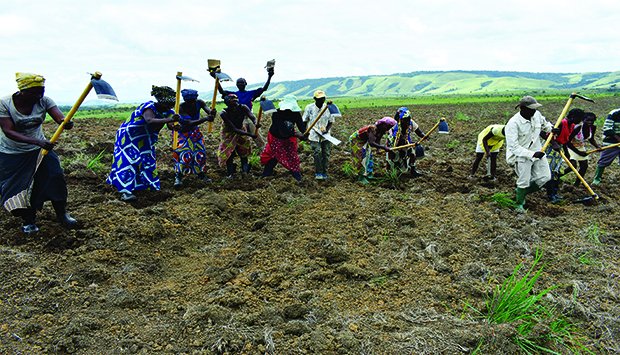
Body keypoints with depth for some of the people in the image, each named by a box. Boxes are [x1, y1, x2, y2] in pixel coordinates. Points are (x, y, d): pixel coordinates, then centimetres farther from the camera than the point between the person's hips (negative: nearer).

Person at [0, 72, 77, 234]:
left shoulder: (44, 101, -14)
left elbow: (61, 118, -28)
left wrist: (67, 123, -54)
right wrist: (37, 141, -42)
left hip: (39, 149, 2)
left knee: (55, 177, -9)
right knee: (19, 187, 1)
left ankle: (61, 214, 10)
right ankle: (28, 220, 23)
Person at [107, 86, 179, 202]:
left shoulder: (167, 112, -5)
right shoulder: (149, 107, -29)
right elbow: (149, 121, -49)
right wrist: (169, 120, -58)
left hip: (143, 140, 8)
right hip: (128, 136, -8)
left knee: (148, 160, 9)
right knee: (129, 160, -18)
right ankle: (125, 191, -25)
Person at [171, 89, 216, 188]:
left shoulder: (199, 103, -20)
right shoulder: (181, 108, -32)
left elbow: (208, 110, -30)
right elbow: (190, 123, -42)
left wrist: (212, 113, -56)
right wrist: (206, 119, -54)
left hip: (195, 131, 5)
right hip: (183, 133, -5)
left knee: (201, 152, 4)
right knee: (184, 154, -16)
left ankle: (200, 174, 21)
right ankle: (178, 177, -6)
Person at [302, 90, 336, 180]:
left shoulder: (328, 108, -2)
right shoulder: (309, 108, -4)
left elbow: (331, 122, 5)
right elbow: (304, 121, 6)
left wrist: (327, 129, -14)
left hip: (326, 136, 2)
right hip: (314, 136, -2)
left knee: (326, 154, 3)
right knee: (317, 154, -11)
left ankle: (324, 172, 17)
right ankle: (318, 173, 4)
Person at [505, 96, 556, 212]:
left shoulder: (536, 115, -5)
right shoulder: (513, 124, -25)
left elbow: (544, 123, 21)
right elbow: (514, 147, -27)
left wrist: (551, 129, -1)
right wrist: (532, 154, -32)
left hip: (537, 151, 7)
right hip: (521, 155, -7)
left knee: (545, 177, 8)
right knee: (524, 181, -3)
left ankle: (522, 192, 28)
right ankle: (519, 204, 22)